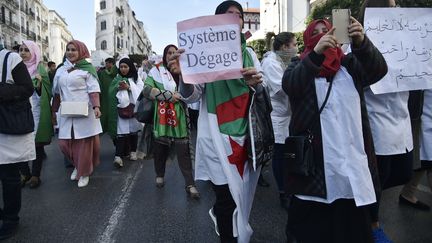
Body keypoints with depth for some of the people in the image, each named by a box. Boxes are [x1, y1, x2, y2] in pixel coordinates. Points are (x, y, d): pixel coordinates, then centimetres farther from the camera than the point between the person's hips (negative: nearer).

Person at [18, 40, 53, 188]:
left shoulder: (40, 70, -2)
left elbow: (46, 93, -8)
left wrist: (39, 84, -25)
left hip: (36, 112, -4)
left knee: (37, 144, 2)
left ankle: (35, 175, 16)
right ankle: (25, 173, 20)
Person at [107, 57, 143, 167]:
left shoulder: (136, 78, 6)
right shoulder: (117, 79, 12)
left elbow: (140, 91, -6)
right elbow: (111, 92, 4)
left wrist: (128, 87, -18)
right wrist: (118, 88, -14)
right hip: (121, 109, 0)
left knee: (133, 130, 11)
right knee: (121, 131, -10)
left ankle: (133, 152, 27)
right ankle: (118, 156, -14)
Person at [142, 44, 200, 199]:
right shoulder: (156, 71, 3)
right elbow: (146, 90, -8)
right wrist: (169, 95, -14)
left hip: (179, 117, 1)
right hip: (161, 117, -1)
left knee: (183, 150, -2)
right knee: (161, 148, 11)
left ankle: (190, 184, 1)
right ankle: (160, 175, 35)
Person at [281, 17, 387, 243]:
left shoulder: (350, 63, 11)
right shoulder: (300, 66, 5)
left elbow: (378, 70, -7)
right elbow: (289, 85, -17)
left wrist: (361, 42, -24)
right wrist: (316, 53, -29)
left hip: (351, 153, 2)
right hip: (313, 154, -2)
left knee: (353, 220, 12)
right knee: (311, 219, 6)